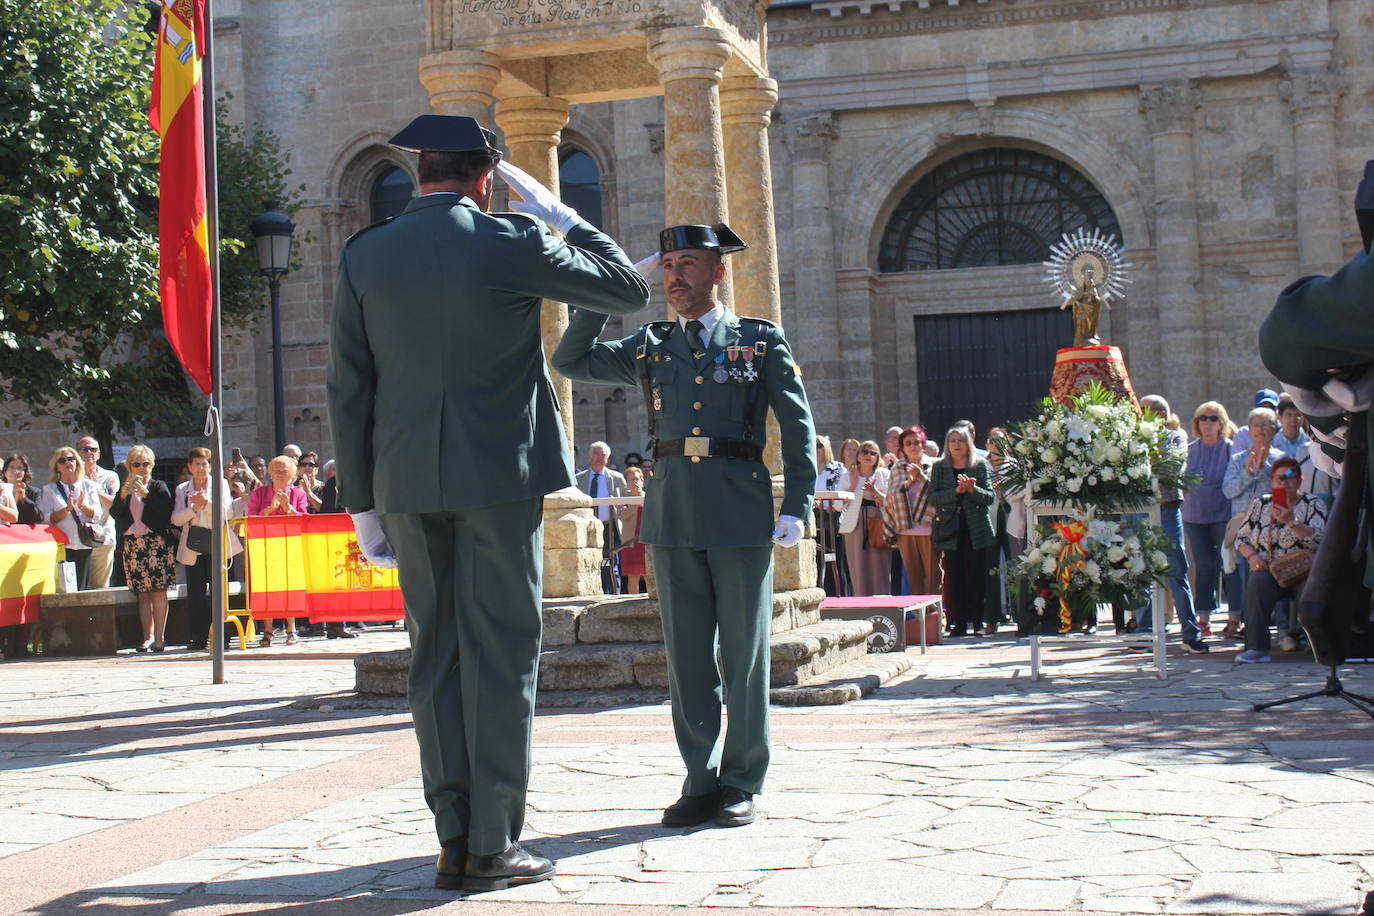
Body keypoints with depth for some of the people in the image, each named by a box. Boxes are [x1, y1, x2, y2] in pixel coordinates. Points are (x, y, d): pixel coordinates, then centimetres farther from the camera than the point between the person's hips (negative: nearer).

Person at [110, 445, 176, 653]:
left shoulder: (158, 487, 6)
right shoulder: (125, 489, 17)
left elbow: (167, 511, -9)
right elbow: (114, 514, 5)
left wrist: (145, 494, -15)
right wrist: (123, 495, -9)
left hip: (156, 542, -3)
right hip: (131, 543, 3)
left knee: (158, 591, -9)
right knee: (142, 594, 1)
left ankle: (159, 637, -8)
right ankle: (148, 636, 0)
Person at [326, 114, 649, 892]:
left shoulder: (364, 257, 6)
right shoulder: (511, 242, -6)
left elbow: (349, 388, 6)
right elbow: (629, 289, 4)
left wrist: (363, 503, 11)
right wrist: (556, 212, 11)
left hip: (409, 482, 4)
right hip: (499, 474, -4)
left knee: (437, 659, 9)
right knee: (501, 655, 1)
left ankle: (455, 840, 11)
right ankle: (494, 846, 2)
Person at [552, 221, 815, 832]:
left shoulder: (762, 340, 6)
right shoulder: (649, 347, 14)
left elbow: (798, 425, 3)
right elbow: (570, 361, 12)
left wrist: (797, 506, -6)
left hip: (741, 514, -3)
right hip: (671, 515, 3)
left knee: (744, 652, 2)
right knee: (687, 652, 6)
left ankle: (741, 783, 11)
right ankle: (701, 780, 14)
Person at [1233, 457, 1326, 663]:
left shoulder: (1313, 504, 5)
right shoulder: (1260, 503, 14)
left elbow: (1319, 540, -11)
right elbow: (1240, 538, 16)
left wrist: (1291, 521, -23)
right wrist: (1252, 556, -5)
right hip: (1268, 571, 2)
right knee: (1258, 583, -33)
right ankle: (1256, 648, -35)